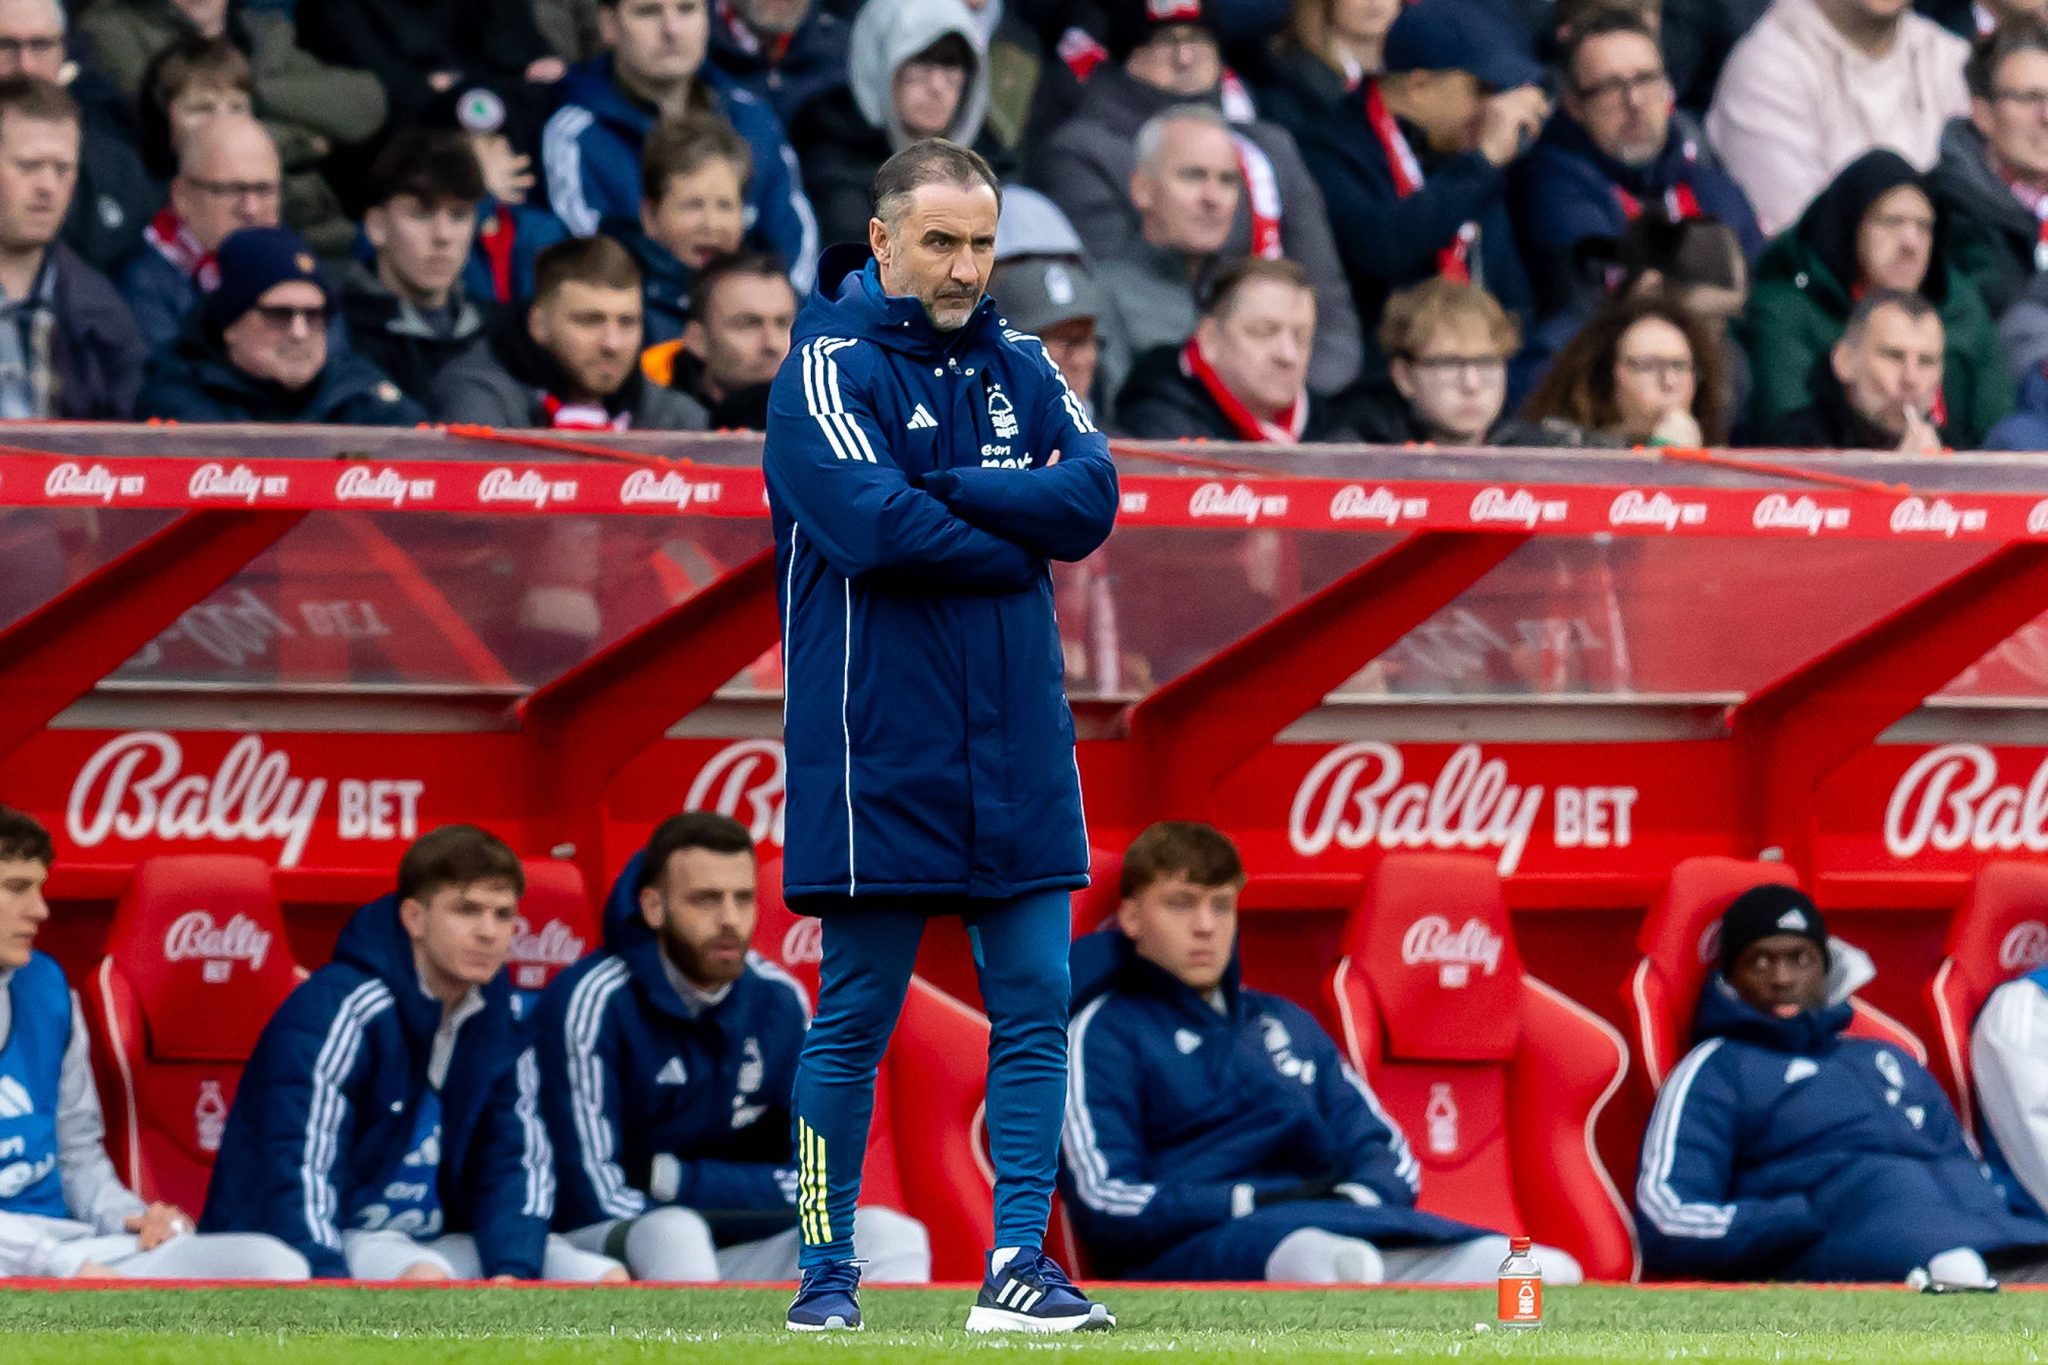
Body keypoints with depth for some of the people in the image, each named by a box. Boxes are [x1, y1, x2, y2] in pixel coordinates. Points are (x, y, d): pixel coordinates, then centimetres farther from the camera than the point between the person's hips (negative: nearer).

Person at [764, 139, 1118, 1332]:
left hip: (1018, 751, 5)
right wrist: (1015, 542, -7)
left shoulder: (1021, 367, 13)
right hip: (880, 751, -5)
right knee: (854, 1019, -1)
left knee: (1036, 1005, 1)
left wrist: (947, 494, -12)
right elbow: (875, 521, -19)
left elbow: (1093, 498, -3)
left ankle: (1021, 1266, 3)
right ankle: (828, 1271, 6)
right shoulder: (831, 363, -4)